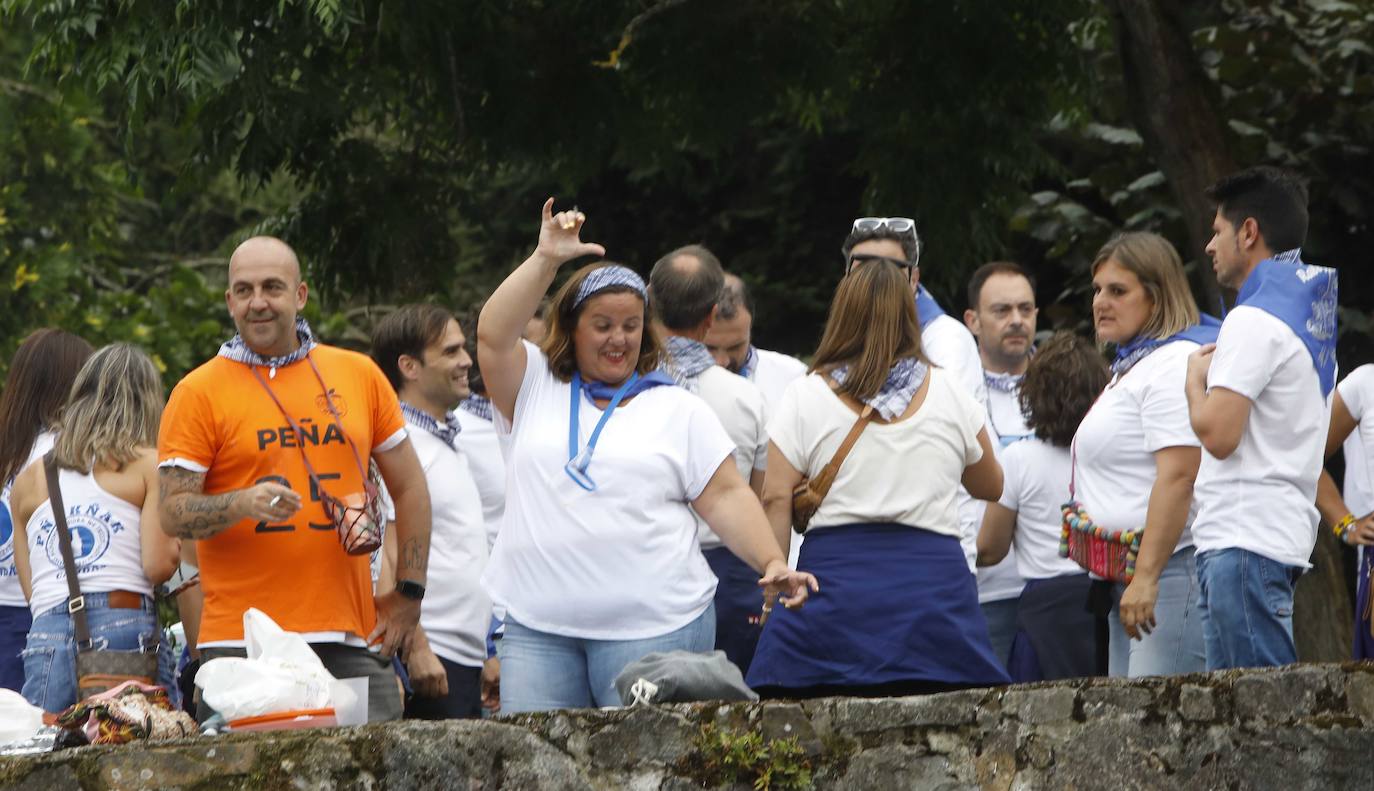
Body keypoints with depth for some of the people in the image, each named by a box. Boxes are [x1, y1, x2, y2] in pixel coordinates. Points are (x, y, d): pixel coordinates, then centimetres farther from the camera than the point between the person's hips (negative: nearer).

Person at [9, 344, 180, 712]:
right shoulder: (148, 465, 4)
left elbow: (30, 588, 15)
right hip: (127, 627, -4)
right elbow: (159, 566, -4)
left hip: (46, 638, 4)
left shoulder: (27, 481, 17)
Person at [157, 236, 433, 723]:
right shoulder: (199, 393, 3)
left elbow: (410, 490, 19)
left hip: (351, 639, 3)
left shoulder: (360, 375, 13)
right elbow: (173, 514, -2)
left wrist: (408, 592, 11)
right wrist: (242, 504, -21)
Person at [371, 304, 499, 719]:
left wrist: (488, 653, 22)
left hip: (468, 654, 9)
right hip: (428, 658, -9)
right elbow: (390, 557, -16)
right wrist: (416, 649, -21)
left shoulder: (451, 443, 20)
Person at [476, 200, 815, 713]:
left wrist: (773, 564, -9)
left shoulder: (678, 410, 12)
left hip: (653, 626, -1)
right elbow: (493, 335, -1)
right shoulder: (535, 391, 15)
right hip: (537, 627, 1)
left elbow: (725, 498, 6)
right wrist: (546, 260, -7)